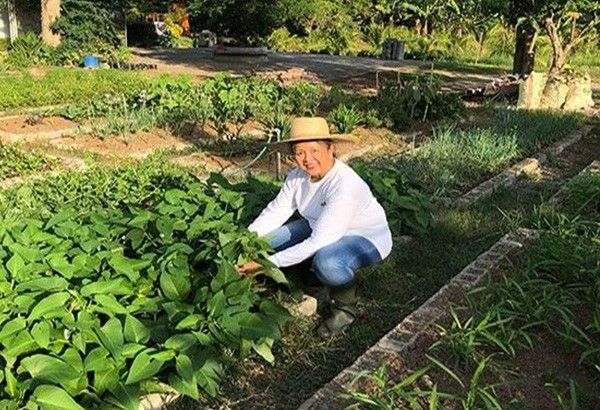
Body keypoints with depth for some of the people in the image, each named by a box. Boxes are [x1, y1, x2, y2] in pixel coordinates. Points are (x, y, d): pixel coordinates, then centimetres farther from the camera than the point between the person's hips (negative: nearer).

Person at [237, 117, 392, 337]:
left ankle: (345, 308, -8)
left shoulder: (344, 185, -35)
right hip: (320, 228, 8)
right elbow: (275, 211, -3)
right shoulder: (298, 176, -12)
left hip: (367, 237, -7)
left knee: (327, 262, -40)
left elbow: (319, 242, -36)